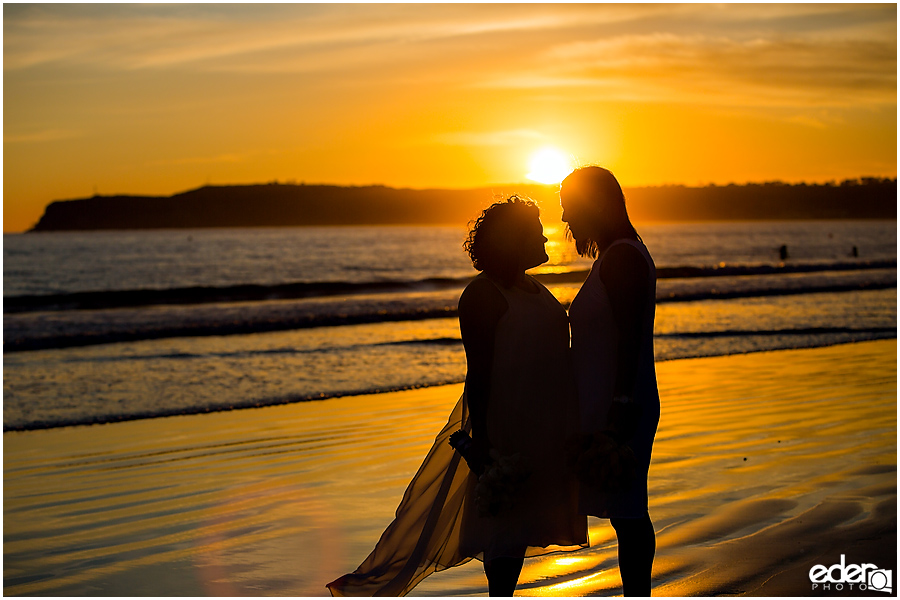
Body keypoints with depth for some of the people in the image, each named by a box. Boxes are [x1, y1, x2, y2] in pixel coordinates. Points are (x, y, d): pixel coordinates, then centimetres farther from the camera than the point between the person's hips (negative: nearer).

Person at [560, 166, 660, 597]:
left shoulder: (621, 258, -16)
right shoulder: (624, 255, 16)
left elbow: (629, 338, -22)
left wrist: (620, 412, -24)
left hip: (616, 409, -11)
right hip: (618, 406, 11)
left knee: (626, 515, -5)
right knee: (629, 514, 15)